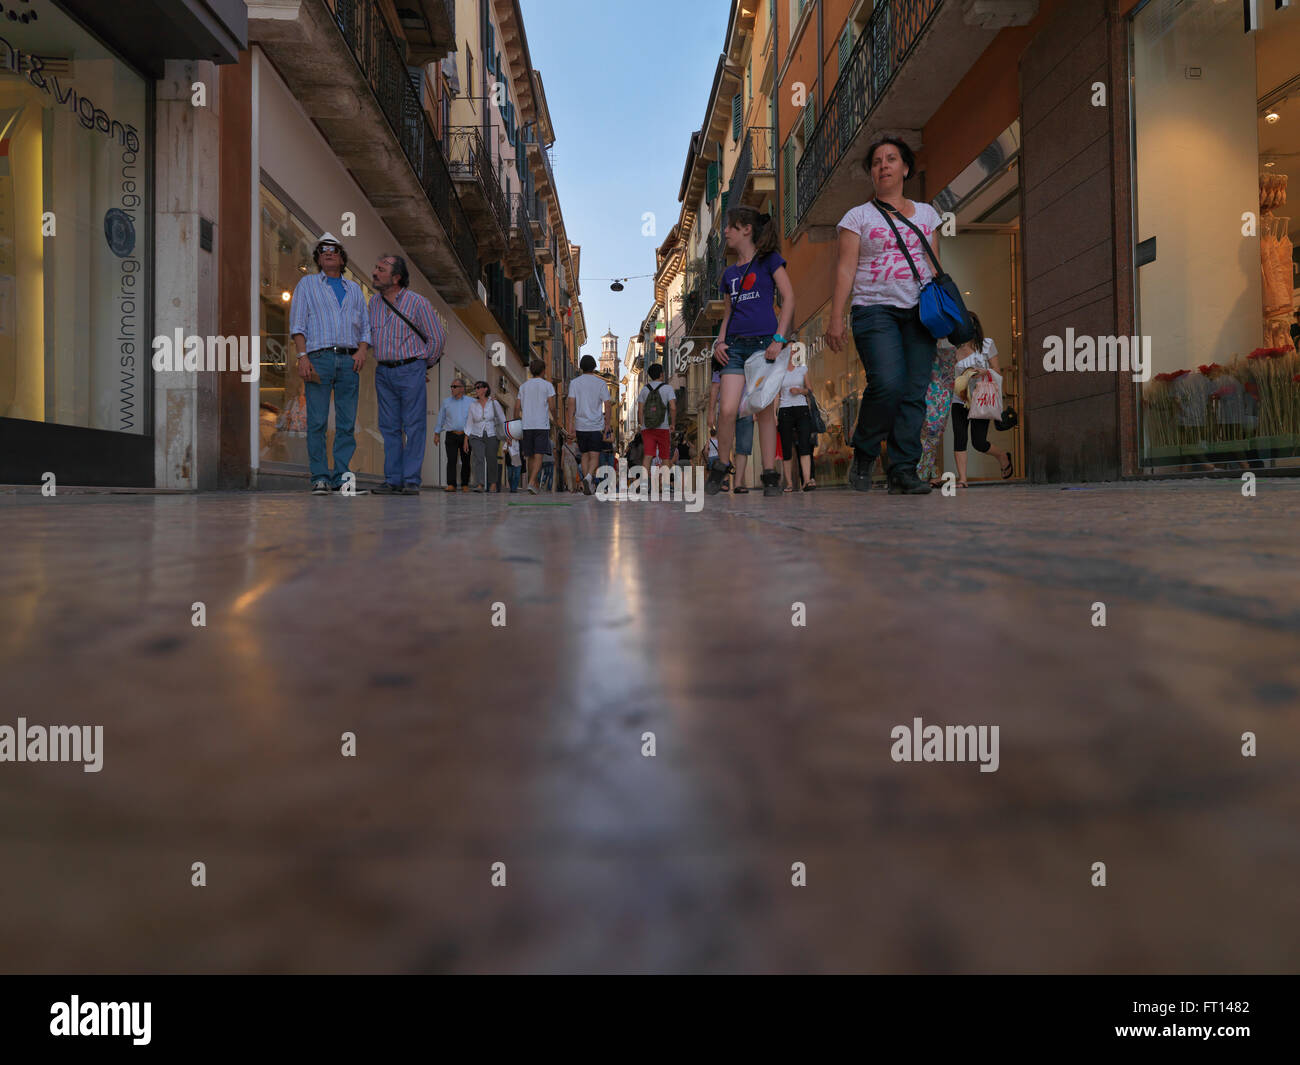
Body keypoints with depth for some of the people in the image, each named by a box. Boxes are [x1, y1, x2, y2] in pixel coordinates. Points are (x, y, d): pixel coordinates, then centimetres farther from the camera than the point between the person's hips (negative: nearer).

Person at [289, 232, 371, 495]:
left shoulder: (354, 289, 22)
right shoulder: (307, 284, 14)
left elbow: (365, 325, 19)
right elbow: (297, 325, 5)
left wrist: (363, 349, -2)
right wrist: (302, 357, -9)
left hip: (349, 360, 3)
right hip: (319, 357, -2)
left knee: (347, 423, -2)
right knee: (317, 422, -8)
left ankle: (341, 477, 2)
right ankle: (320, 478, -5)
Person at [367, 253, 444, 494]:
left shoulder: (417, 303, -5)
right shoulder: (374, 302, 11)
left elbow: (437, 338, 1)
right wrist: (381, 362, 18)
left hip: (411, 370, -5)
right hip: (383, 372, 5)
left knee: (413, 427, -4)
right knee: (389, 427, 4)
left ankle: (411, 481, -1)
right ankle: (393, 480, 9)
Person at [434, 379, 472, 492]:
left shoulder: (471, 402, 6)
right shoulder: (446, 402, 10)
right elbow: (440, 419, 14)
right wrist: (437, 434, 12)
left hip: (466, 435, 0)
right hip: (451, 435, 0)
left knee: (466, 461, 2)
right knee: (451, 460, -10)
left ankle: (465, 485, 13)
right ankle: (451, 485, -12)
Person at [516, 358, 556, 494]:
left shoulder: (523, 386, 12)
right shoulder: (547, 385, 0)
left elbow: (517, 408, 10)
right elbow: (552, 407, -6)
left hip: (527, 426, 4)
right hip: (542, 425, -4)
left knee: (531, 457, 12)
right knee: (538, 456, -7)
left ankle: (533, 484, 20)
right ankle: (531, 483, -21)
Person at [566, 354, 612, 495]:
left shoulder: (574, 382, 1)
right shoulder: (601, 383, -1)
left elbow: (571, 404, -6)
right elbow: (607, 405, -2)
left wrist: (570, 424, -5)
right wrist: (607, 425, 6)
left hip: (581, 425, 2)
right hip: (597, 426, -2)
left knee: (585, 455, 14)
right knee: (594, 456, -2)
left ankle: (588, 483, 14)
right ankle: (588, 477, -27)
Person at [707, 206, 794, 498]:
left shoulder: (769, 259, 5)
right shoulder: (729, 273, 19)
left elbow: (788, 298, -2)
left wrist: (779, 339, -12)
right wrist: (720, 341, 4)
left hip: (764, 342, -3)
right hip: (736, 345, 4)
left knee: (765, 411, -3)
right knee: (728, 410, -10)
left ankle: (770, 476, 3)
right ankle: (721, 467, 5)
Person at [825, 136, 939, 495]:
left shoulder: (926, 213, 20)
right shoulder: (858, 216, 10)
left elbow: (935, 266, 21)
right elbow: (845, 268, 1)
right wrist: (836, 317, -9)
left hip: (919, 311, 4)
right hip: (874, 308, -3)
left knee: (915, 391, -8)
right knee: (887, 384, -22)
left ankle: (903, 470, -4)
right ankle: (863, 453, 0)